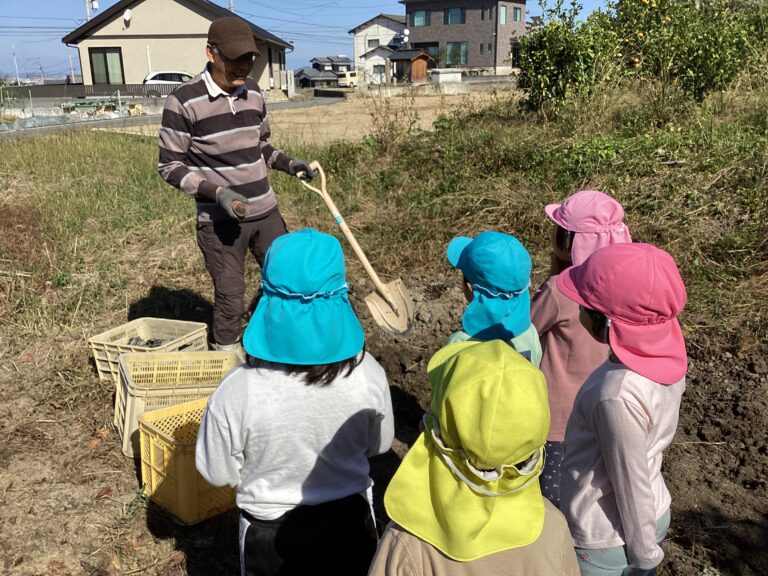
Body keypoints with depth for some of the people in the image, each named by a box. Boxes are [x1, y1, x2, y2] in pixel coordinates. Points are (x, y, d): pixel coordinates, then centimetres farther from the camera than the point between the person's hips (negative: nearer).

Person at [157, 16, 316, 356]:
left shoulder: (254, 93, 4)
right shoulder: (184, 101, -13)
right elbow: (169, 166, -9)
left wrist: (289, 164, 1)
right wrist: (216, 191, -21)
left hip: (266, 213, 6)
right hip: (219, 221, -5)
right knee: (229, 299, 3)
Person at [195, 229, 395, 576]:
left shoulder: (238, 391, -30)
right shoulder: (366, 374, -24)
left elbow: (217, 474, -13)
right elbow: (378, 445, -5)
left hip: (271, 533, -1)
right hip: (348, 520, 1)